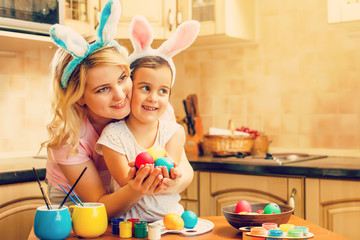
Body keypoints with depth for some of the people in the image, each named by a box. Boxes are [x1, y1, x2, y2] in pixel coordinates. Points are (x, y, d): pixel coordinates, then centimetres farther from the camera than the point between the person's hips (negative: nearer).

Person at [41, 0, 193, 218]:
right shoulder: (68, 134, -24)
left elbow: (186, 170, -17)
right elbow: (100, 205, -21)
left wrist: (175, 182, -40)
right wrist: (135, 190, -42)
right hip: (75, 207, -1)